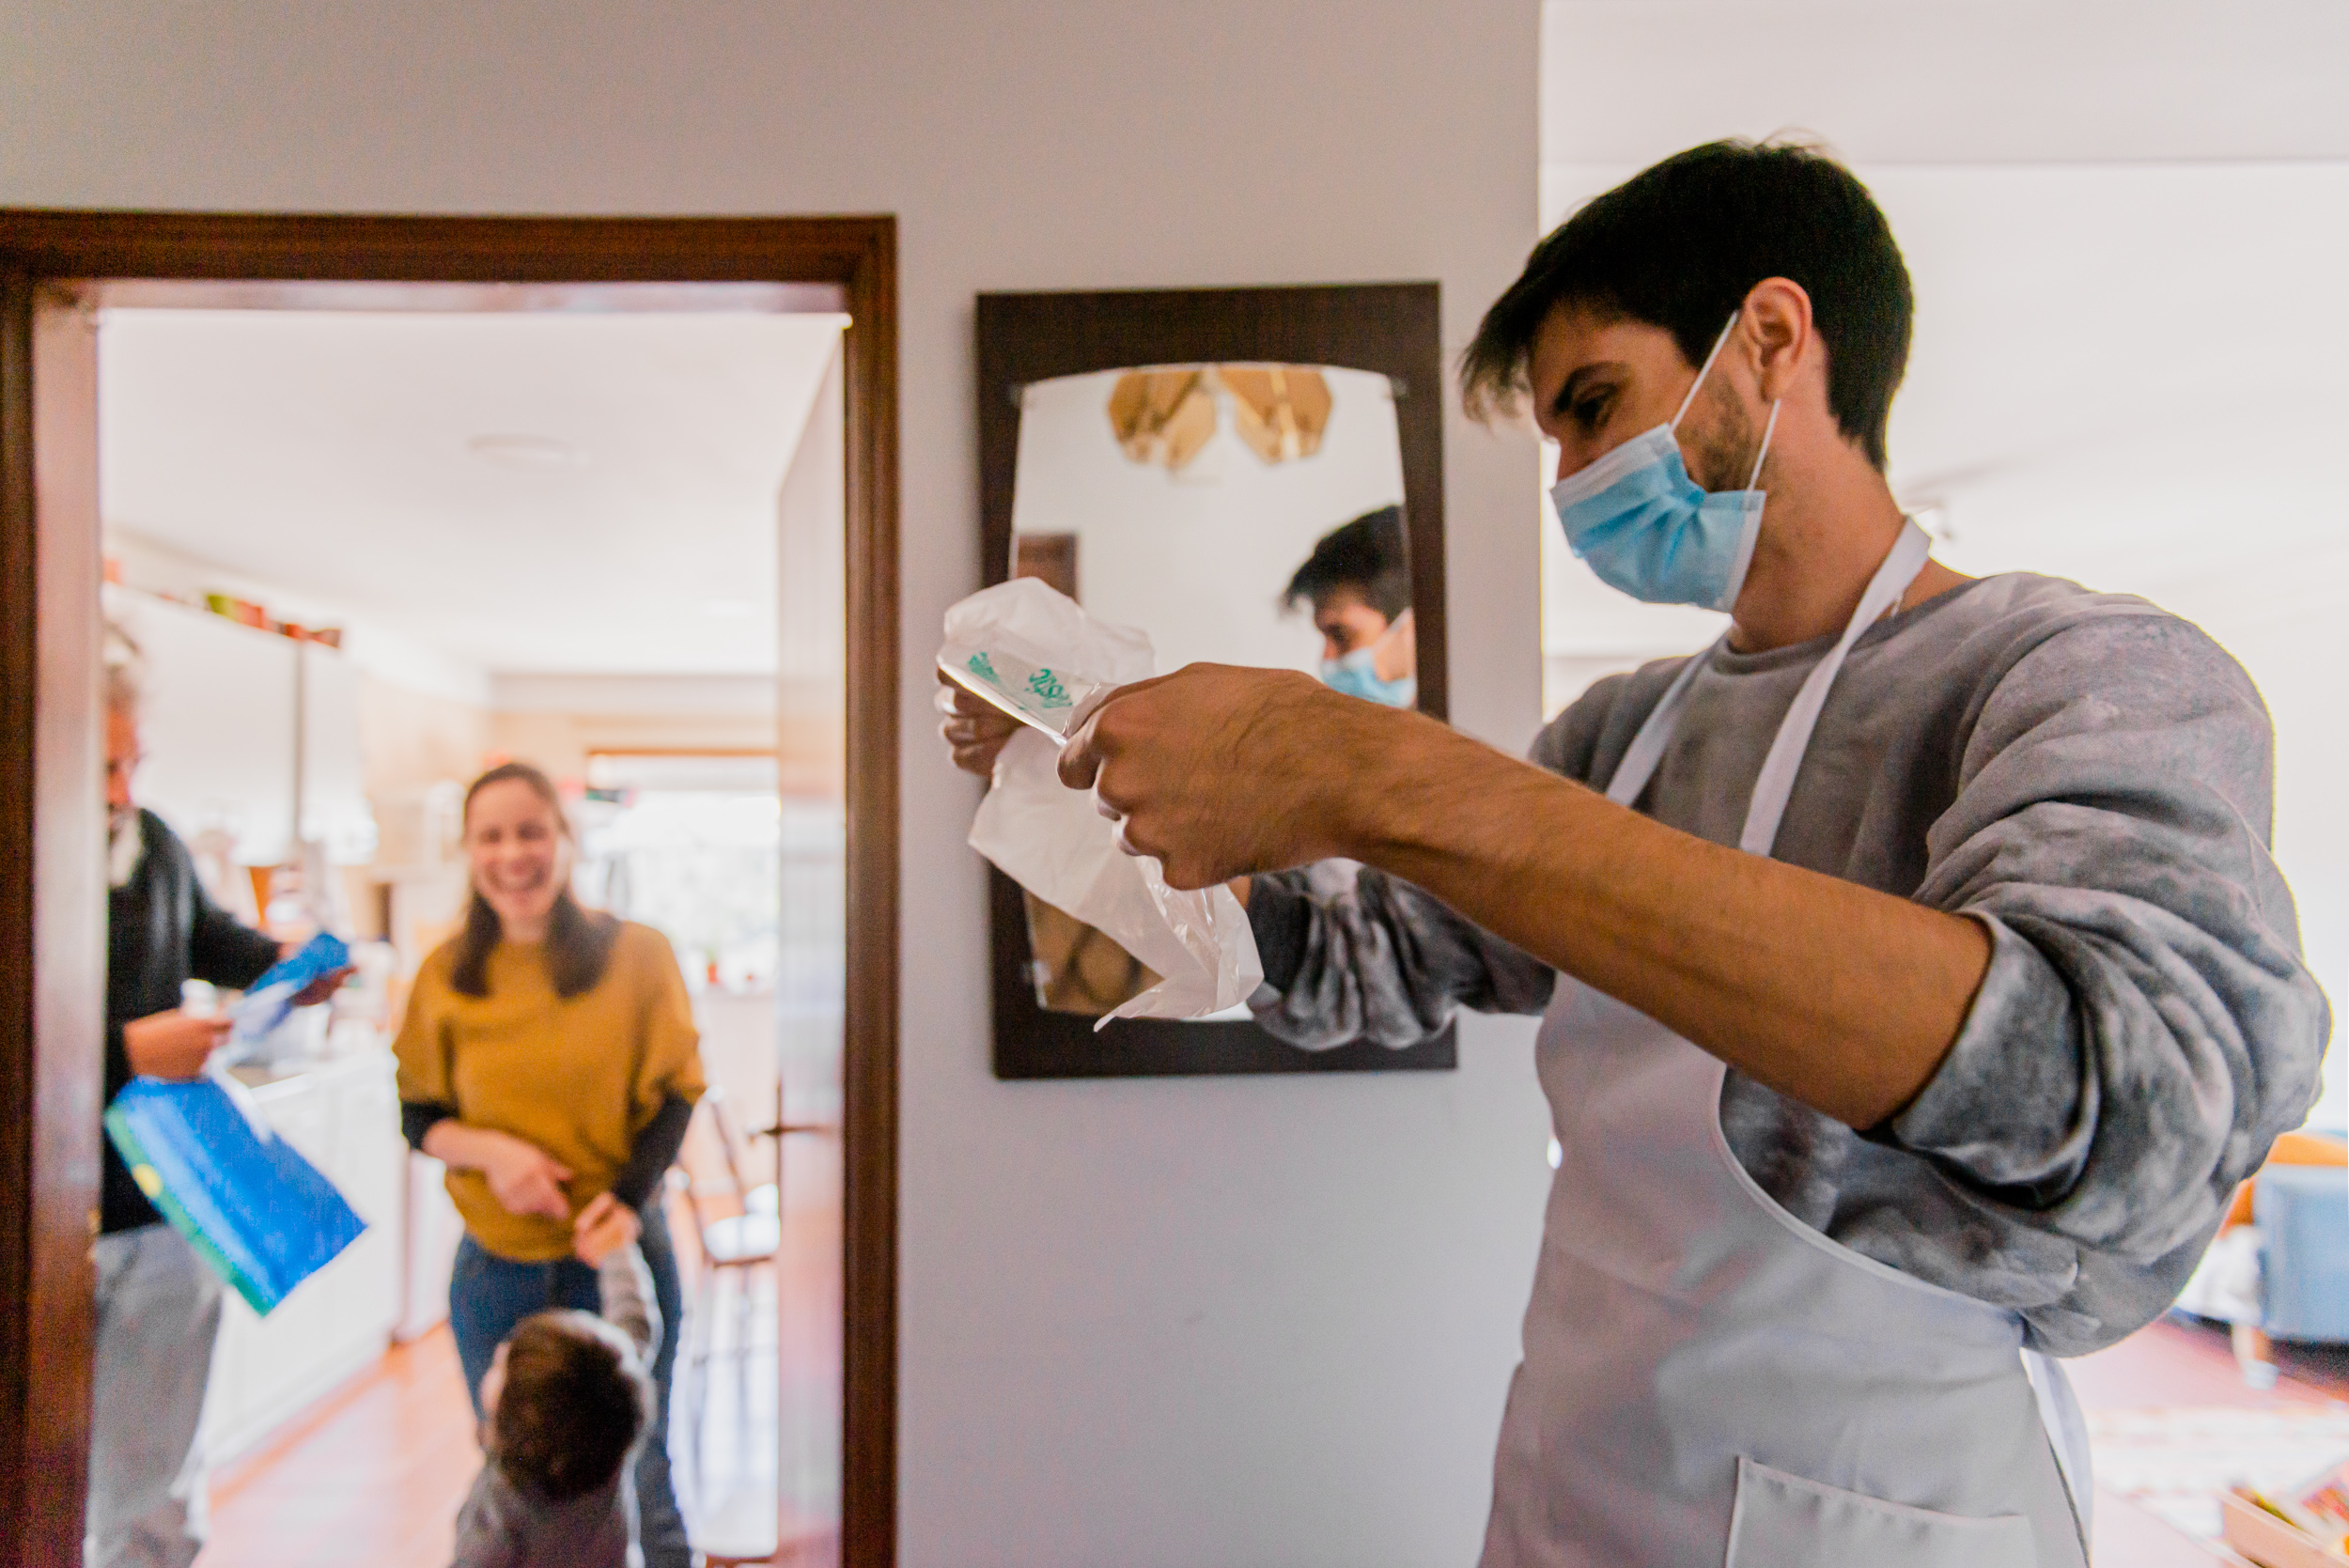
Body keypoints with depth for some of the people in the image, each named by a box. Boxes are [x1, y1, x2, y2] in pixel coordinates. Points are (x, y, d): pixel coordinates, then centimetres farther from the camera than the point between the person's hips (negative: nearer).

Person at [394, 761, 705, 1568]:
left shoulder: (637, 956, -7)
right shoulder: (447, 975, -1)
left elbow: (673, 1100, -5)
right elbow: (418, 1116, 5)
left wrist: (619, 1210, -18)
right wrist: (489, 1150, -15)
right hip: (496, 1268, 2)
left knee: (635, 1486, 10)